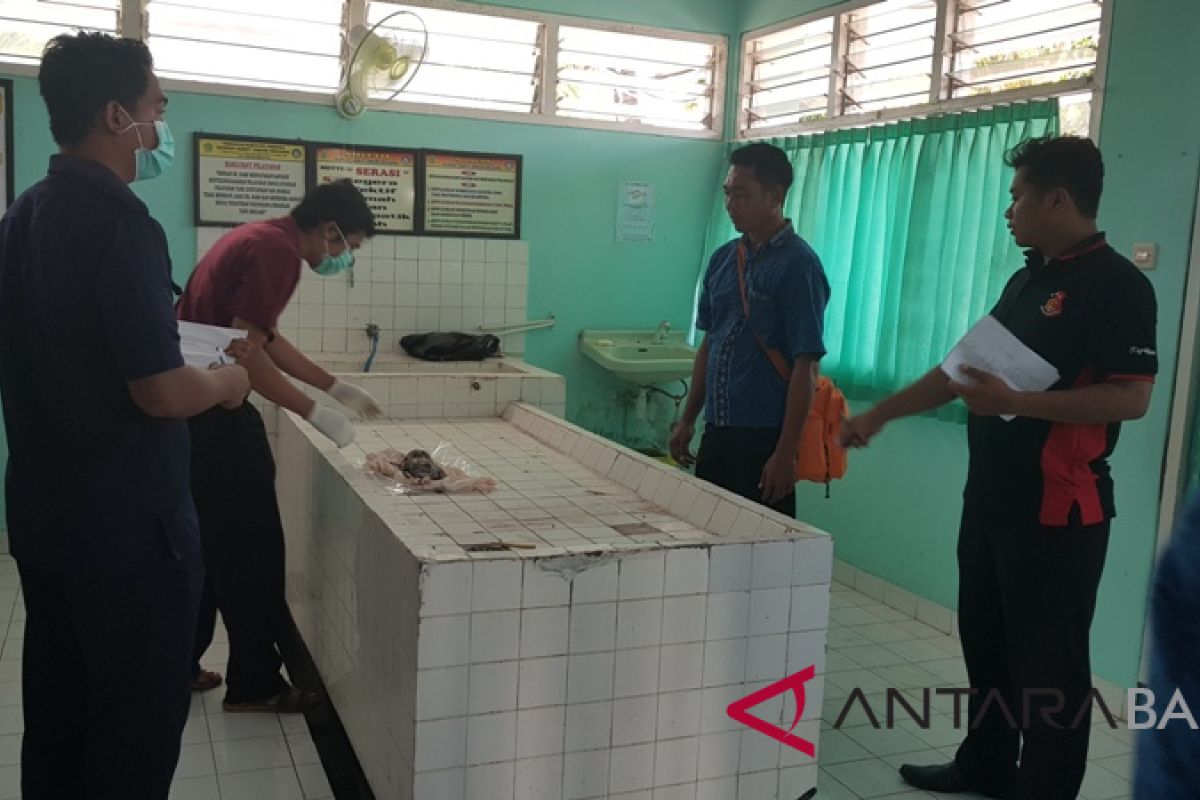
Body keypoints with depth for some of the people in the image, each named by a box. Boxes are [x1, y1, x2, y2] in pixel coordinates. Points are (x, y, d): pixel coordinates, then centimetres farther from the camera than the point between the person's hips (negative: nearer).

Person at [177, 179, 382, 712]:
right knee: (252, 548, 1)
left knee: (208, 541, 19)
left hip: (190, 406, 10)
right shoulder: (278, 251, -17)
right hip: (214, 413, -10)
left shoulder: (262, 237, 14)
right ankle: (255, 683, 13)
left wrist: (335, 387, 21)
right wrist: (316, 414, -19)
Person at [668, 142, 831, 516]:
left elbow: (805, 367, -15)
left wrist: (785, 454, -18)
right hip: (717, 432, 7)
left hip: (765, 438, -7)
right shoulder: (723, 258, 10)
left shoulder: (797, 265, -12)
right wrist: (688, 421, 16)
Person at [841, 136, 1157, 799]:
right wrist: (878, 415, 16)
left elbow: (1130, 397, -21)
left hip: (1057, 509, -9)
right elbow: (963, 370, 18)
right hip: (991, 495, 9)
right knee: (986, 640, 18)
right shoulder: (1028, 279, 14)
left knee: (1047, 657, 3)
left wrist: (1014, 402, -24)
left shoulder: (1116, 285, -13)